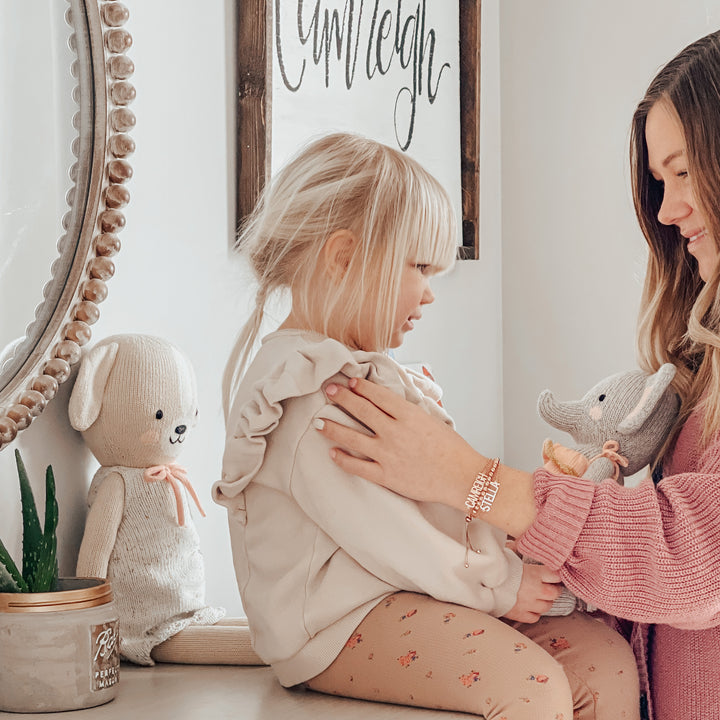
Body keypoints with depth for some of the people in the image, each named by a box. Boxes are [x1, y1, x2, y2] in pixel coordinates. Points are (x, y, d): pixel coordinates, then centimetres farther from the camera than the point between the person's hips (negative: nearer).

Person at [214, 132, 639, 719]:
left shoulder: (368, 372, 17)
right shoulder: (309, 402, -19)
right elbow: (383, 538, -21)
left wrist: (502, 559, 3)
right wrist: (497, 584, -11)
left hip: (408, 593, 10)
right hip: (337, 624, -10)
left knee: (606, 658, -2)